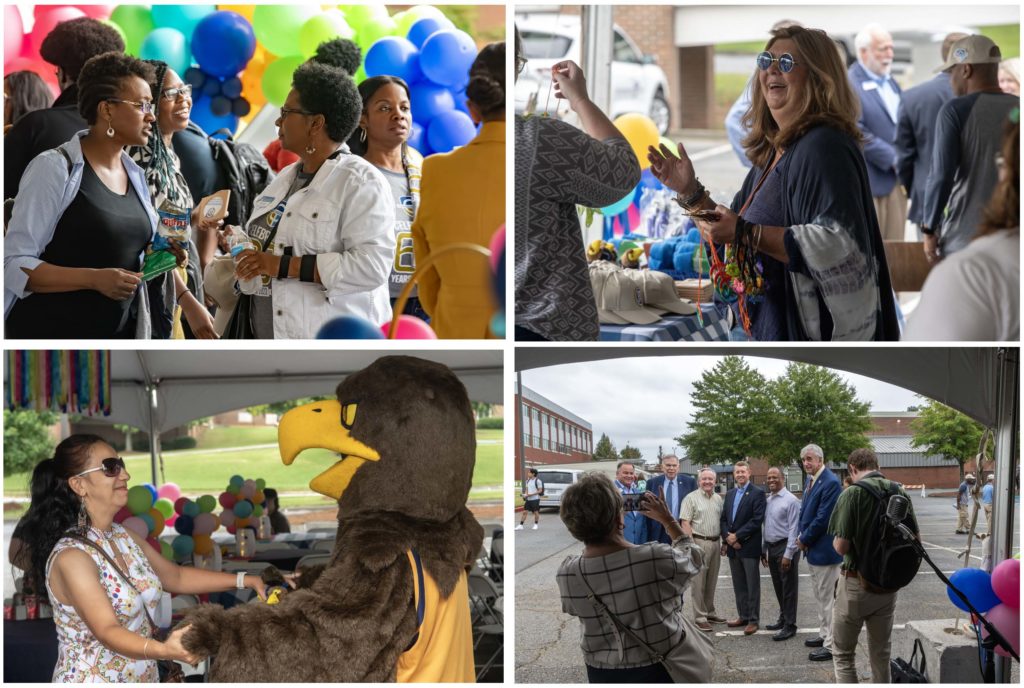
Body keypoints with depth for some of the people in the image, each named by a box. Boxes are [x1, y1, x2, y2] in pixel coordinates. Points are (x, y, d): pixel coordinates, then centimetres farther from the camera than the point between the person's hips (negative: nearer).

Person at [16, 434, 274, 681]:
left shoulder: (125, 536, 5)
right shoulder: (71, 556, -21)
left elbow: (175, 576, 18)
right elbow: (107, 631, -30)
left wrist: (243, 580, 11)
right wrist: (165, 651, -46)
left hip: (144, 678, 8)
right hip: (90, 679, -8)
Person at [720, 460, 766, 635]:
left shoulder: (757, 493, -6)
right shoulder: (729, 494, 14)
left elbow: (757, 519, -14)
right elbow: (724, 519, 13)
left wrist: (737, 536, -14)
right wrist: (727, 538, -4)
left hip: (749, 546, -6)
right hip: (732, 547, 6)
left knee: (752, 585, 0)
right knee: (738, 585, 12)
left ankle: (753, 619, 4)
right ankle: (743, 616, 20)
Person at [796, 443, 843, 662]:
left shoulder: (830, 483, -20)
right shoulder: (810, 481, 10)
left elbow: (823, 518, -22)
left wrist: (804, 539, -12)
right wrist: (802, 537, 3)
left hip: (824, 550, -10)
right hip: (812, 549, 10)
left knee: (828, 598, -4)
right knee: (820, 596, 20)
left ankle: (831, 646, 1)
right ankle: (824, 635, 32)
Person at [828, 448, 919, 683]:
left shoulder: (852, 494, -16)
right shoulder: (900, 492, 1)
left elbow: (841, 546, -19)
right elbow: (915, 539, 6)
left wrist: (836, 541, 3)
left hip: (856, 582, -5)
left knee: (843, 653, 5)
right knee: (881, 653, 17)